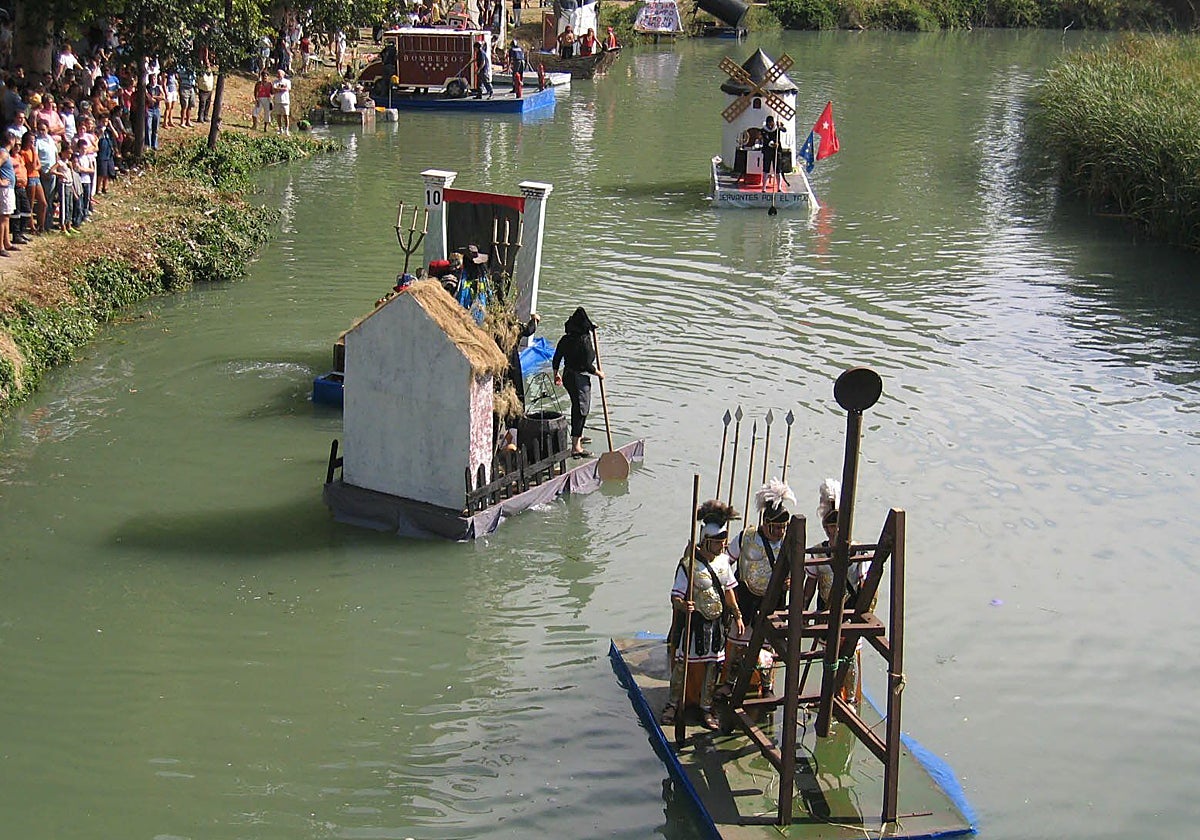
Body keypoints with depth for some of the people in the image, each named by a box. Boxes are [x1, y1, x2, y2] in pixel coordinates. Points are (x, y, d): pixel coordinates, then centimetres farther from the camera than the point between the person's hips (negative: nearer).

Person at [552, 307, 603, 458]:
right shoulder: (584, 341, -22)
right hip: (580, 378, -8)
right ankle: (576, 447, -2)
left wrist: (556, 375, 23)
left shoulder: (565, 339, 0)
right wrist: (599, 373, -5)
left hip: (567, 376, 8)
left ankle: (577, 437, 45)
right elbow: (587, 365, -23)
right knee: (581, 410, -1)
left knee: (576, 406, 27)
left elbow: (556, 360, 7)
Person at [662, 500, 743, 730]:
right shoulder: (688, 564, -19)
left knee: (712, 665, 11)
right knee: (681, 664, 6)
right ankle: (674, 704, 25)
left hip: (716, 622, 5)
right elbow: (676, 597, -18)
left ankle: (706, 707, 24)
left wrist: (737, 616, 13)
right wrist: (683, 605, -39)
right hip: (692, 621, -5)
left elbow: (728, 589, 13)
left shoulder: (723, 560, 0)